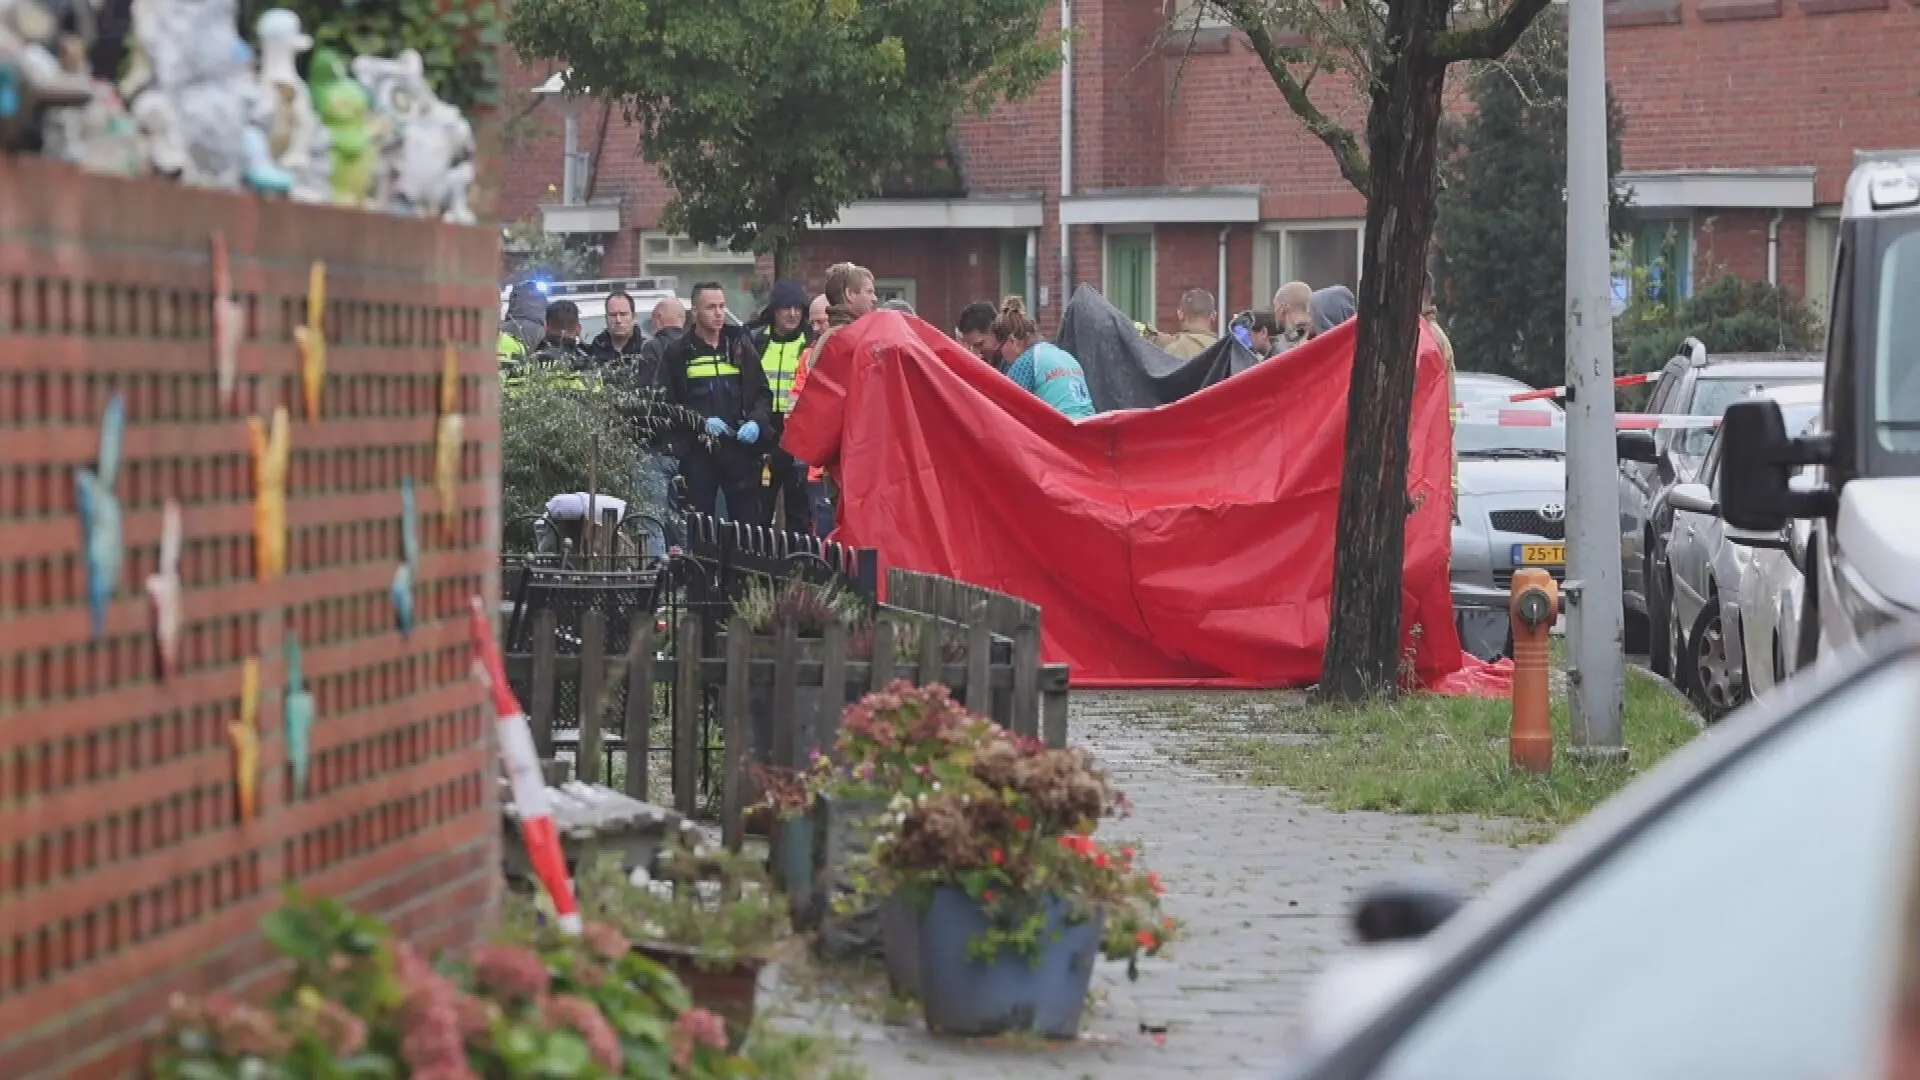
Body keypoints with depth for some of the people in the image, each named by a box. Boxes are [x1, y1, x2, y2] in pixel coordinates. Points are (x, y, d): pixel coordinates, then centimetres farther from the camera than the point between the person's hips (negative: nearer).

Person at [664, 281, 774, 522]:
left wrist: (756, 422, -7)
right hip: (697, 450, -1)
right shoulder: (679, 353, 5)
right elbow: (668, 403, 1)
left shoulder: (740, 346, 12)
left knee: (747, 519, -2)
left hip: (740, 447, 1)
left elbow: (763, 393, 12)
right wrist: (700, 422, -13)